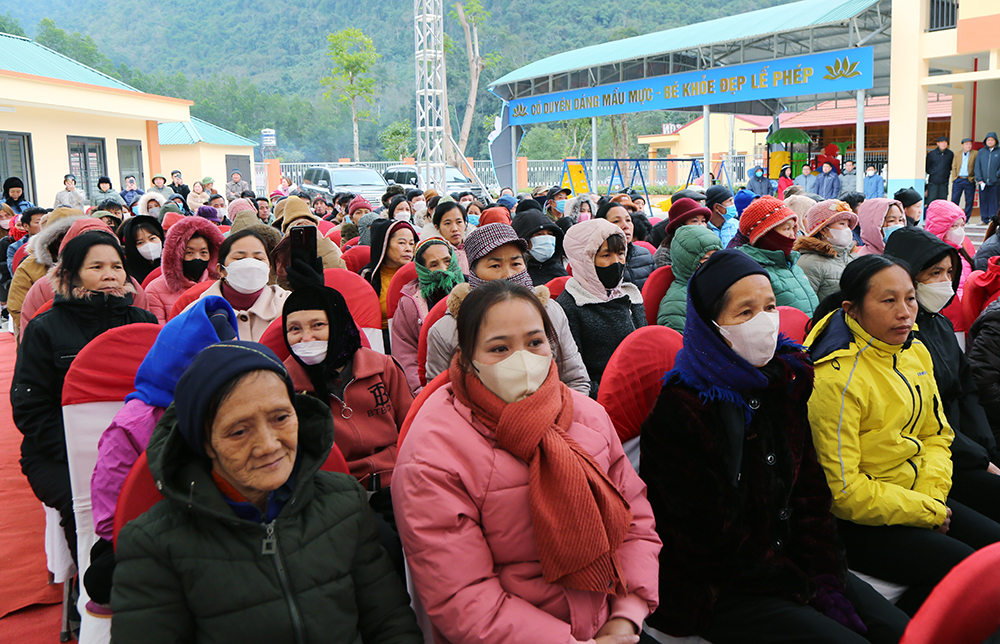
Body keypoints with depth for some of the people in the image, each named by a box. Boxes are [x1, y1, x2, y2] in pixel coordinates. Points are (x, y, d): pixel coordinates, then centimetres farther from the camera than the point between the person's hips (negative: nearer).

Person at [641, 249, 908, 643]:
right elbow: (709, 540, -16)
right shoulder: (679, 412, -19)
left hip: (789, 558, 7)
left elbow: (809, 489, 8)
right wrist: (802, 585, -11)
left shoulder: (784, 383, 4)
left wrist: (825, 573, -3)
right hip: (715, 592, -7)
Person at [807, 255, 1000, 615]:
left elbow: (938, 435, 13)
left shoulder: (915, 353, 3)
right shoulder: (836, 378, -23)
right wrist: (929, 513, -13)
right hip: (856, 522, -8)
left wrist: (932, 494, -5)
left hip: (916, 499, 8)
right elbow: (844, 490, -21)